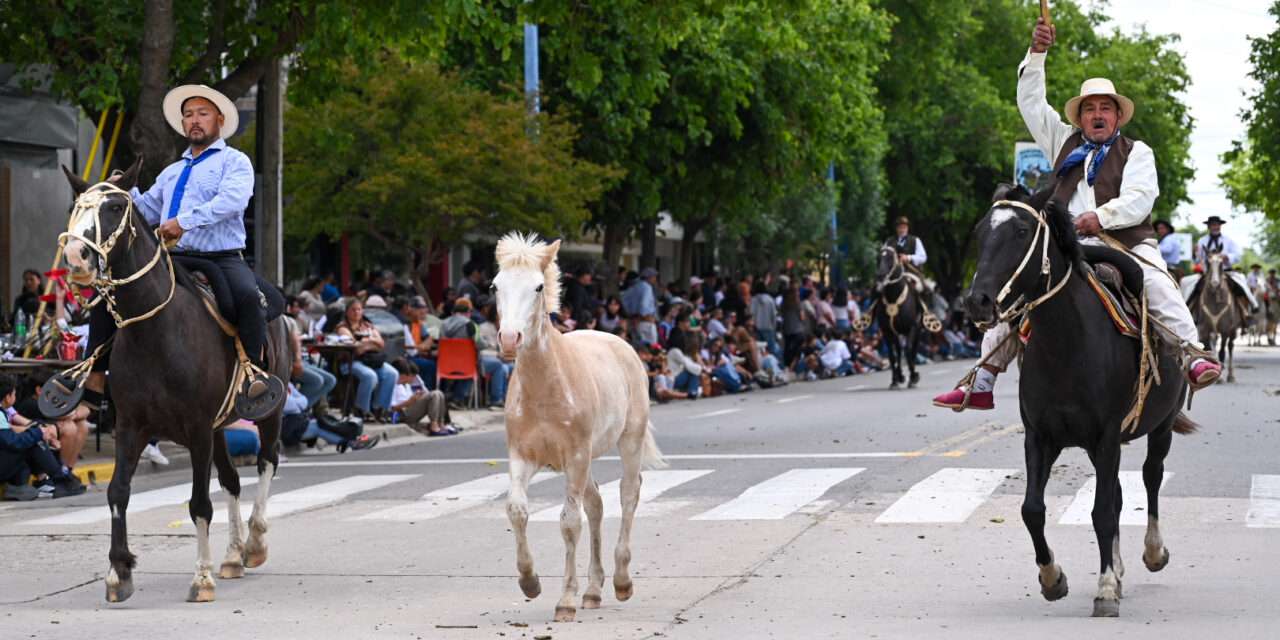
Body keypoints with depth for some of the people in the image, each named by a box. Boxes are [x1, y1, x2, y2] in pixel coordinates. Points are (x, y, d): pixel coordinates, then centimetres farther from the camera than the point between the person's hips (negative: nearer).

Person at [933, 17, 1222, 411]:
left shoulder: (1136, 153, 10)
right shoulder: (1065, 143, 22)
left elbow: (1140, 199, -5)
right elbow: (1031, 103, 20)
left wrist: (1103, 216, -21)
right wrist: (1036, 53, 10)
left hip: (1124, 245, -3)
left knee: (1156, 283, -31)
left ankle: (1193, 356, -39)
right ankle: (981, 385, -1)